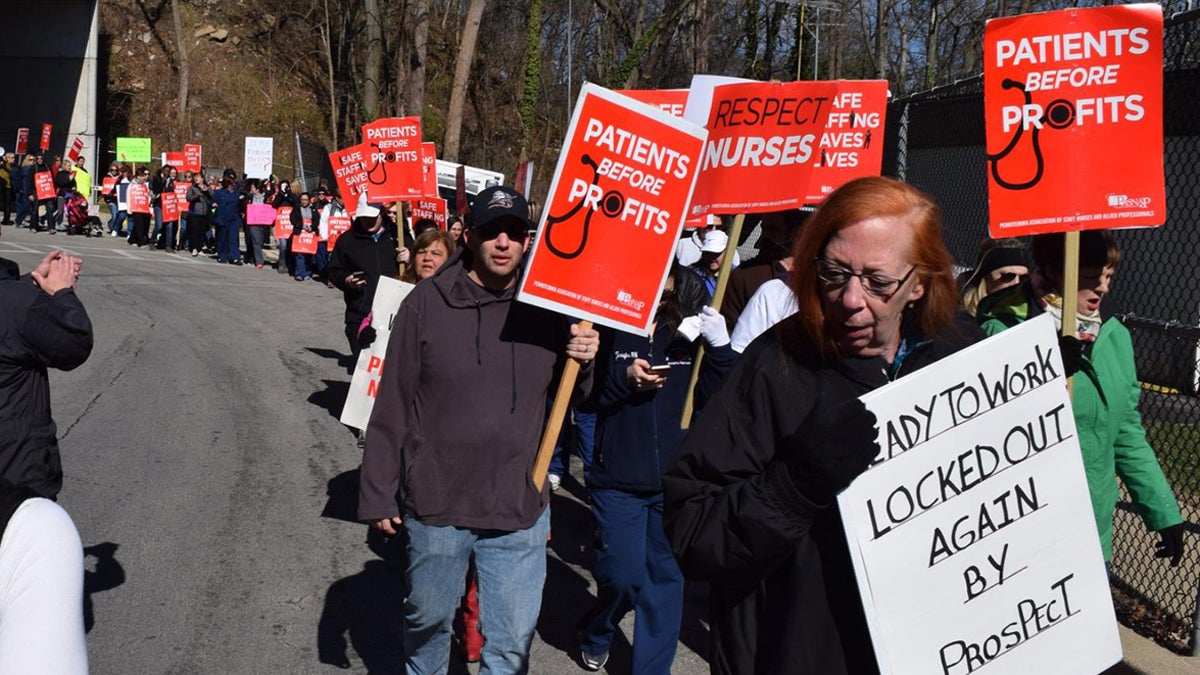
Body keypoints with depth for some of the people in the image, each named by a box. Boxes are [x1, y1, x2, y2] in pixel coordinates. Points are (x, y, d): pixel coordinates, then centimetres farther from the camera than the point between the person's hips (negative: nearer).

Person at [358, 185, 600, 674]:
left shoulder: (546, 307, 0)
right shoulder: (427, 303, -7)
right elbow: (391, 408, -3)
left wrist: (584, 360, -10)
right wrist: (378, 495, -2)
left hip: (519, 509, 1)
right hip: (435, 504, 0)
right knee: (427, 619, 20)